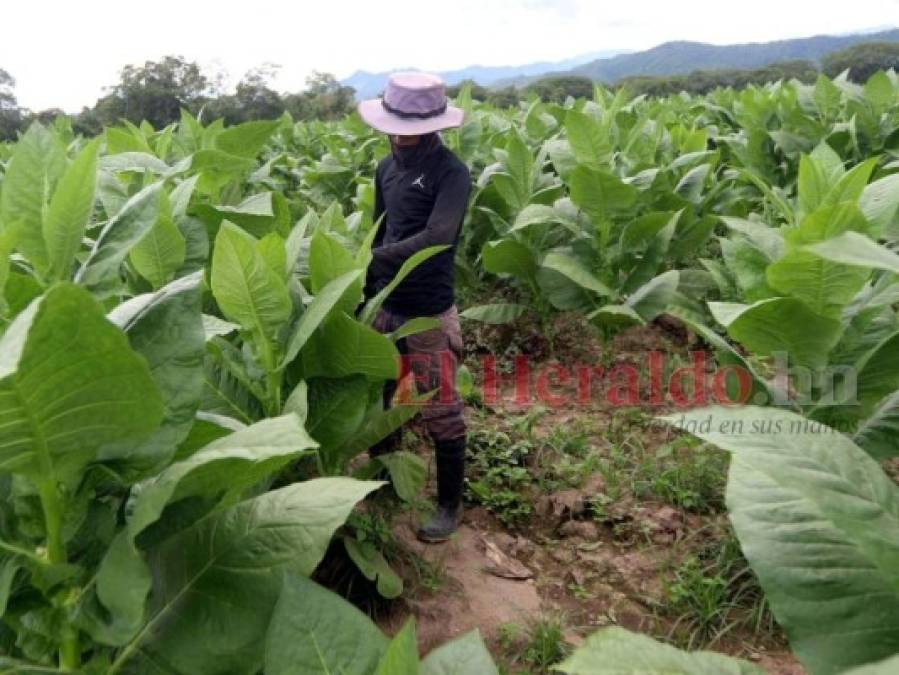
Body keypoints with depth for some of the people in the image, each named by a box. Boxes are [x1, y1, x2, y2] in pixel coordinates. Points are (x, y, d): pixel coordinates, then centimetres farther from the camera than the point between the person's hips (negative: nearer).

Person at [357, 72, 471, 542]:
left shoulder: (451, 172, -12)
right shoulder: (387, 167, 8)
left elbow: (436, 236, -26)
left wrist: (372, 259, -31)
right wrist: (366, 290, 14)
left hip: (429, 313, -7)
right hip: (384, 307, 7)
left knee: (440, 413, 3)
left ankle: (450, 505, 21)